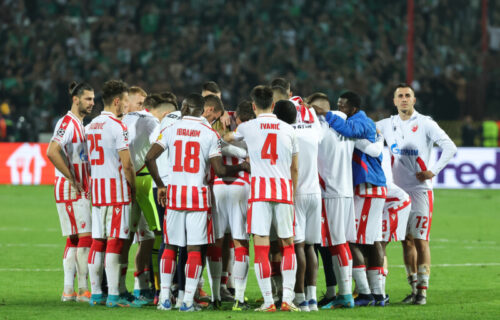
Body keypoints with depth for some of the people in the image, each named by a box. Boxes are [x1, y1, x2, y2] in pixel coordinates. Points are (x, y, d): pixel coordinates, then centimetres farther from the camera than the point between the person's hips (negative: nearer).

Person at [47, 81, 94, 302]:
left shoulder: (80, 125, 18)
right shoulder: (67, 123, -13)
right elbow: (52, 152, -26)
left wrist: (85, 182, 13)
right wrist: (73, 180, -21)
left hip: (80, 191, 10)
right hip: (71, 191, -10)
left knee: (74, 240, 8)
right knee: (85, 238, -9)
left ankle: (69, 290, 9)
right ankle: (83, 290, -7)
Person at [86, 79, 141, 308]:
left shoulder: (92, 125, 14)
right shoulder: (117, 126, -12)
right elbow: (126, 164, -15)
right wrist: (133, 187, -1)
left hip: (97, 186, 8)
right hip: (116, 186, -8)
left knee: (98, 241, 8)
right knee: (115, 241, -7)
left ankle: (96, 293, 10)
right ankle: (114, 296, -8)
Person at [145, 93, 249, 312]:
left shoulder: (171, 130, 2)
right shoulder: (209, 134, -3)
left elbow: (150, 157, -5)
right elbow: (219, 170, -6)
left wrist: (159, 185, 9)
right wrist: (241, 167, 12)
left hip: (174, 194, 2)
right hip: (198, 195, -2)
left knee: (170, 246, 12)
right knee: (194, 249, 1)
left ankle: (165, 298, 9)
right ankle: (188, 301, -2)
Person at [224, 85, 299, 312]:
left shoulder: (247, 127, 6)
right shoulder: (288, 130, 11)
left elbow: (227, 138, 28)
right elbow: (295, 168, 13)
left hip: (260, 185, -2)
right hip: (284, 186, 2)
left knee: (261, 245, -2)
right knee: (288, 244, 11)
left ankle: (268, 301, -6)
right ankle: (287, 298, 2)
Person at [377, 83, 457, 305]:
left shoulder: (425, 124, -4)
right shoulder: (387, 125, 10)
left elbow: (450, 148, -6)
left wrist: (433, 171, -11)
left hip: (420, 190, -5)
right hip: (398, 191, 5)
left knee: (420, 241, -8)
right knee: (406, 241, 7)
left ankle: (422, 290, -6)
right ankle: (413, 289, 13)